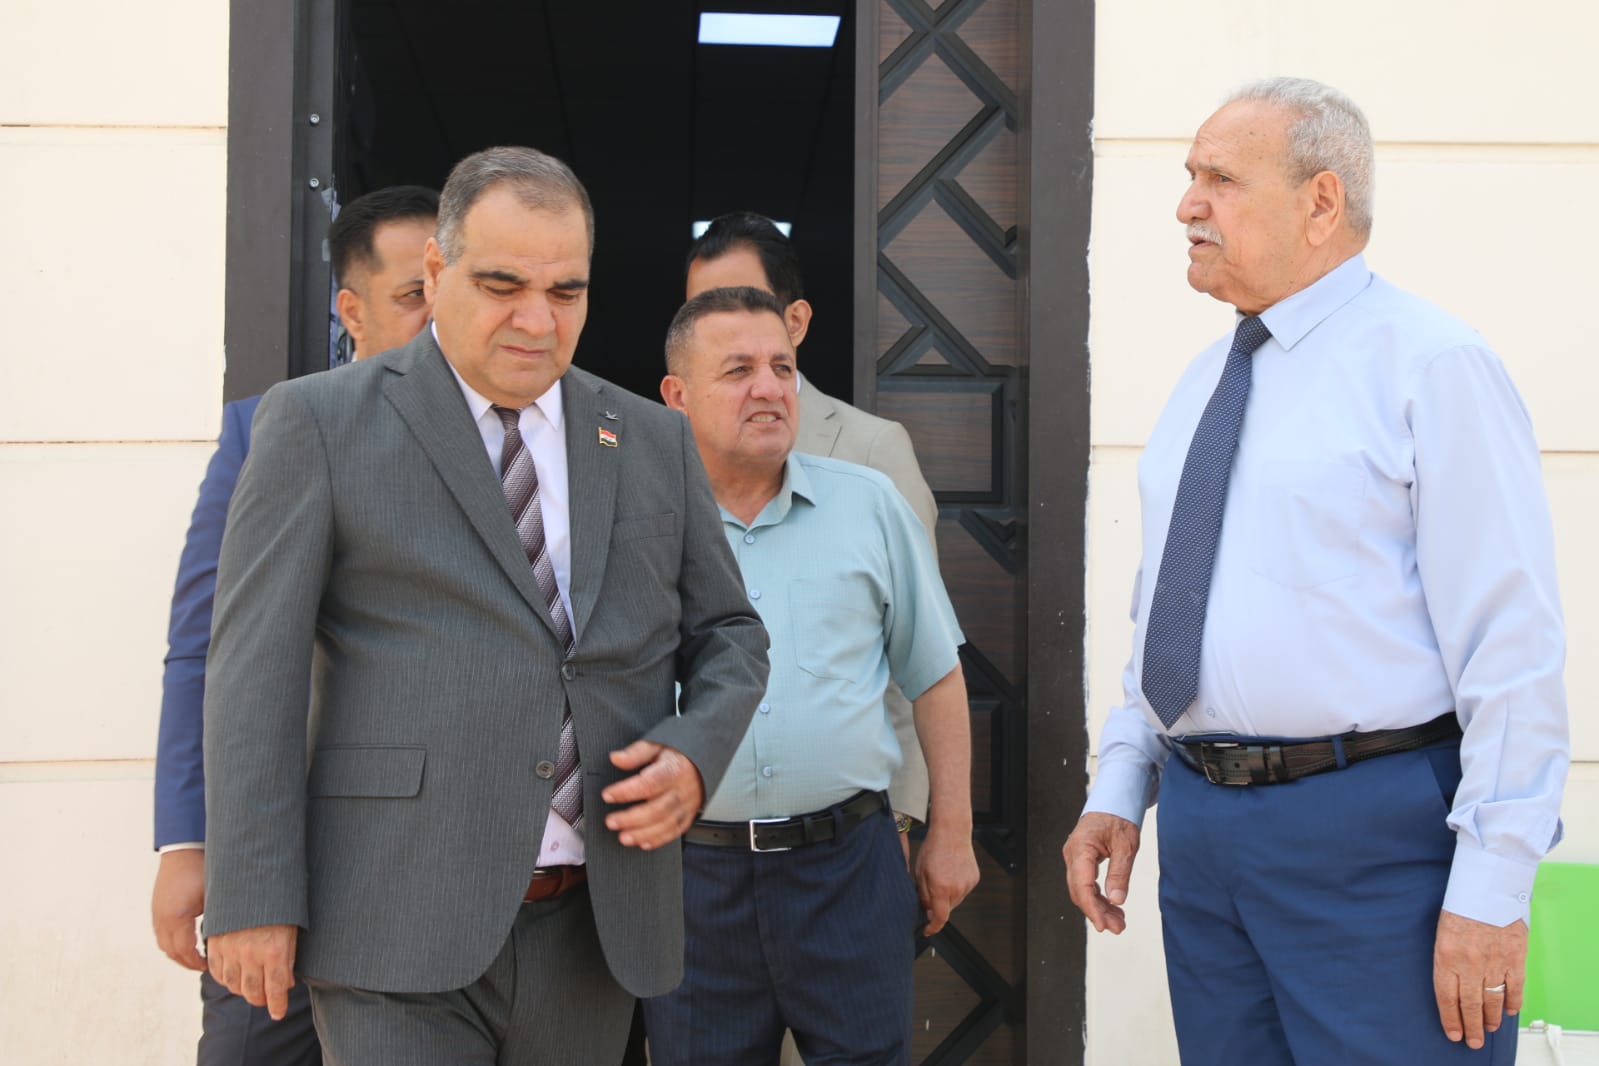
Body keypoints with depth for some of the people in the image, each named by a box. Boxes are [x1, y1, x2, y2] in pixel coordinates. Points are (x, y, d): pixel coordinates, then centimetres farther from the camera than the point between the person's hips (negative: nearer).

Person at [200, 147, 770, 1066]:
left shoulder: (655, 441, 13)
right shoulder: (319, 424, 1)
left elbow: (728, 635, 18)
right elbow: (256, 667, -4)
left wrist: (694, 754, -4)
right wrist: (253, 900, -10)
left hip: (594, 926, 4)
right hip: (402, 934, -4)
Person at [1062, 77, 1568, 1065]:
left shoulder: (1431, 367, -9)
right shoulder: (1206, 383, 13)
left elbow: (1512, 644, -13)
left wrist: (1490, 889, -17)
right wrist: (1119, 789, 11)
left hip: (1374, 833, -7)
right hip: (1200, 825, 7)